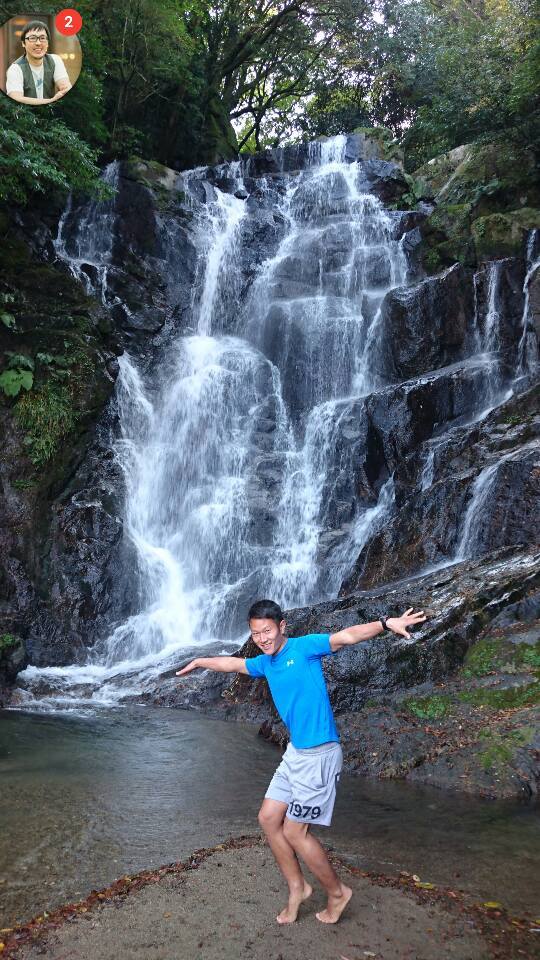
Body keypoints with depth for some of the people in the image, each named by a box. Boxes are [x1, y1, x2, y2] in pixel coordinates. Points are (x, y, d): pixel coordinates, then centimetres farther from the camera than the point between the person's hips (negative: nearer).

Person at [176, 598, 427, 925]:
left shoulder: (305, 647, -15)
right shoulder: (266, 663, 8)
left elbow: (346, 636, -31)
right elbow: (234, 663, 28)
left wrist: (385, 623, -47)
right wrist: (200, 662, 43)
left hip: (319, 755, -8)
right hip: (295, 752, 8)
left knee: (295, 833, -1)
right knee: (269, 818, 11)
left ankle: (338, 891, 21)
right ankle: (298, 887, 29)